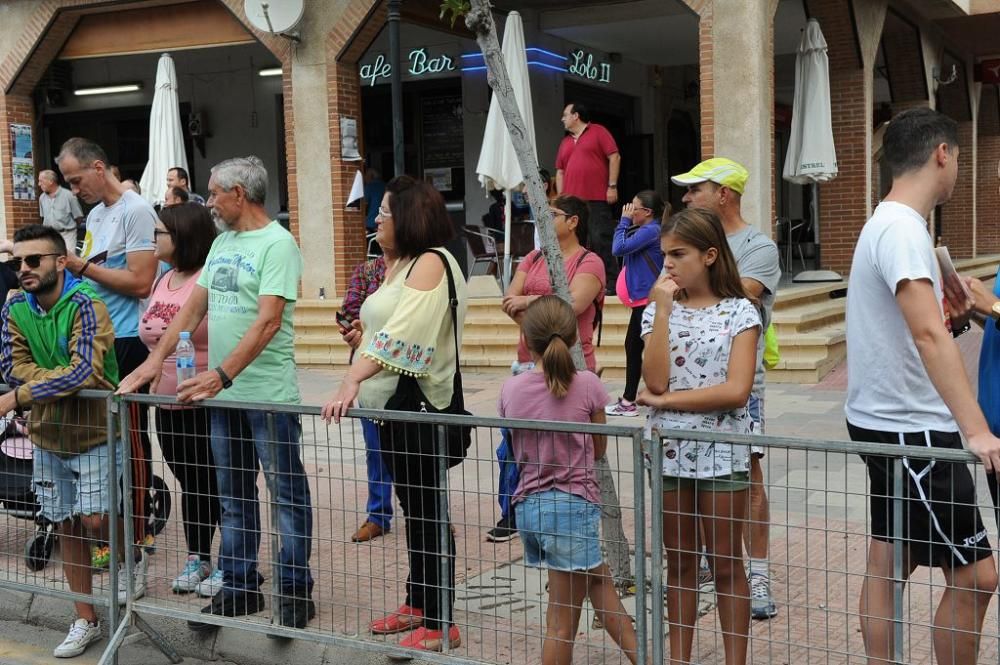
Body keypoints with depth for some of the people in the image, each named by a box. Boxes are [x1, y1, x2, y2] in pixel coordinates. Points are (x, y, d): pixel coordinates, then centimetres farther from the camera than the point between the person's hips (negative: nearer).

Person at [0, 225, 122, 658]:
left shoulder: (86, 305, -18)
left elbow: (84, 370, -29)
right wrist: (66, 382, -24)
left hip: (94, 431, -5)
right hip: (48, 433, 5)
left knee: (94, 520, -10)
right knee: (67, 525, 9)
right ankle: (85, 621, 19)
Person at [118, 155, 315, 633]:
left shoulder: (277, 244, -13)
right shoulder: (222, 243, 13)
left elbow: (268, 321, -22)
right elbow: (194, 307, 15)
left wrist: (221, 374, -28)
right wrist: (156, 359, 5)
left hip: (268, 394, -8)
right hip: (222, 393, 8)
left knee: (287, 495, 3)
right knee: (233, 497, 15)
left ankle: (295, 592, 12)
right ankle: (238, 589, 26)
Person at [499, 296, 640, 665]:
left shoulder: (510, 390, -3)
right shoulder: (587, 385, -12)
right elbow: (598, 450, 1)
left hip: (528, 506, 5)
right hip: (573, 505, -5)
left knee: (599, 581, 20)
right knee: (562, 621, 3)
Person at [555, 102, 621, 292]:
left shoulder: (598, 132, 4)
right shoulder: (565, 142, 20)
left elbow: (614, 157, -2)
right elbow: (560, 172, 21)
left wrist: (612, 186, -9)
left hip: (597, 199, -6)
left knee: (601, 240, -9)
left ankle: (611, 282, -7)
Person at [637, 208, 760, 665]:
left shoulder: (739, 312, -4)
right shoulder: (658, 311, 5)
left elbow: (736, 390, -16)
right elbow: (655, 381, -11)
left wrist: (665, 400, -13)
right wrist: (663, 309, -12)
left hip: (720, 451, -3)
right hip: (669, 450, 3)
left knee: (725, 563, 6)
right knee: (679, 563, 12)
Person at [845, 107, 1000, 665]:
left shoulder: (888, 223, 13)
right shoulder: (903, 228, -19)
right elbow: (929, 335, -30)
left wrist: (951, 312, 15)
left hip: (890, 424, 10)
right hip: (910, 429, -10)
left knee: (890, 563, 14)